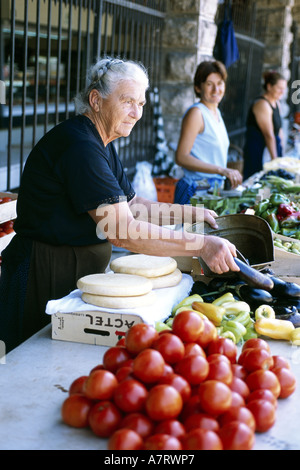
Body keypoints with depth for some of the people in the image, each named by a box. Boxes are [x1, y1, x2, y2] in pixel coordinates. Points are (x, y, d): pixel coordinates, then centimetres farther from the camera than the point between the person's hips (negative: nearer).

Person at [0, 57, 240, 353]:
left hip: (78, 276, 10)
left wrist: (187, 213, 8)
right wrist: (201, 245, -28)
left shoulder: (101, 144, 11)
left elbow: (130, 204, 20)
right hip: (45, 281, -10)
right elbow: (123, 232, -29)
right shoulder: (79, 147, -23)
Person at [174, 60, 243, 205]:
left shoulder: (216, 112, 14)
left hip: (215, 188, 8)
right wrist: (222, 170, -24)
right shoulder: (196, 113, -12)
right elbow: (181, 157, -20)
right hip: (194, 191, -8)